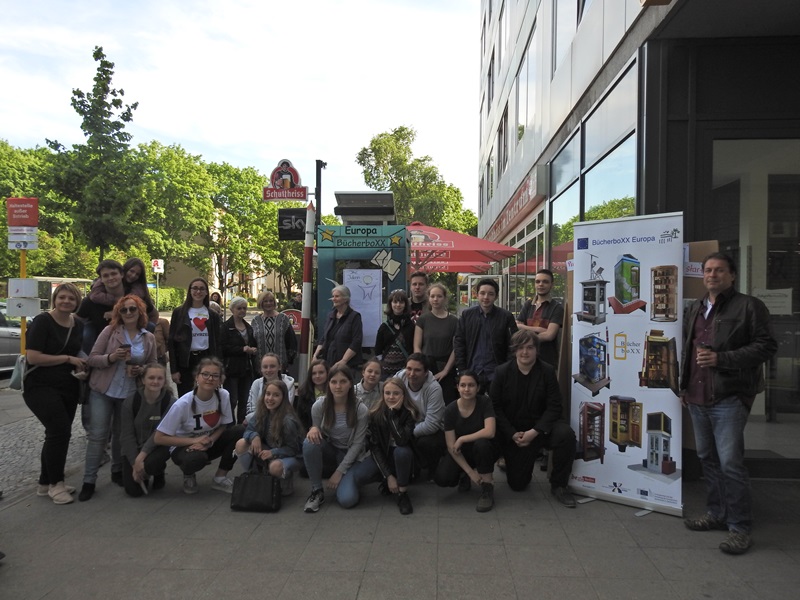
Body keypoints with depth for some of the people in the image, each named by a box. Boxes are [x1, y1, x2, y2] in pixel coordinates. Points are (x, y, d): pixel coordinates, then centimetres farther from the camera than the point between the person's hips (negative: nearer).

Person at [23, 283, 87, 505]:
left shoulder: (78, 324, 7)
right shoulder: (42, 321, -13)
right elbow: (32, 357, -20)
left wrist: (81, 364, 4)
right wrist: (67, 359, -18)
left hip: (68, 387, 7)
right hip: (41, 386, -7)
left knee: (58, 433, 12)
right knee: (60, 430, -17)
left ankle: (46, 483, 26)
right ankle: (55, 482, 0)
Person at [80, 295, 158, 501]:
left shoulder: (149, 338, 2)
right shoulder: (109, 331, -4)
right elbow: (92, 358, -6)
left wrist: (140, 370, -13)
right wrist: (111, 357, -25)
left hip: (130, 394, 2)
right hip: (102, 391, -2)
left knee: (122, 434, 12)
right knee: (98, 435, -3)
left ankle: (117, 471, 30)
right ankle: (89, 480, 6)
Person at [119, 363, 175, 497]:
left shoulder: (170, 402, -15)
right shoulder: (131, 401, -11)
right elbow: (126, 435, -9)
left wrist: (141, 457, -27)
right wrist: (134, 464, -15)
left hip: (157, 446, -2)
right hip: (133, 448, 2)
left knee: (150, 463, -35)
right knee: (134, 490, -10)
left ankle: (159, 473, 4)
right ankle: (144, 475, 26)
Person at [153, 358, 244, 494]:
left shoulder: (223, 396, -16)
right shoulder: (183, 404, -25)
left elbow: (223, 426, -2)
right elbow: (159, 438, -20)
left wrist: (210, 440, -23)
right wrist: (194, 440, -26)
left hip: (210, 442, 4)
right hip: (184, 446, -4)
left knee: (240, 431, -22)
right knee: (197, 458, -38)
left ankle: (220, 478, -4)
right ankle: (189, 475, 1)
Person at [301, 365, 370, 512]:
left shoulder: (360, 409, -19)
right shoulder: (319, 406, -14)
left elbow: (357, 444, -14)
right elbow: (316, 432, -2)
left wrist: (339, 471, -17)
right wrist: (313, 429, -28)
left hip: (350, 456, -2)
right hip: (329, 451, 3)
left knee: (347, 500, -26)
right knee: (310, 442, -32)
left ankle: (349, 478, 11)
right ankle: (317, 491, -13)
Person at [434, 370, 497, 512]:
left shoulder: (485, 402, -16)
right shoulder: (450, 410, -13)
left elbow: (489, 432, -30)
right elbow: (451, 446, -14)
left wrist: (462, 439, -23)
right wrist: (470, 472, -20)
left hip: (483, 451, -1)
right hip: (460, 453, 2)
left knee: (481, 443, -37)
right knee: (442, 478, -25)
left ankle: (487, 489, -15)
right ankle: (464, 475, 12)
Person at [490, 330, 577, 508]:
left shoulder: (547, 371, -6)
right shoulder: (502, 371, -6)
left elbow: (554, 406, -10)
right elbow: (495, 406, -6)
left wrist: (535, 432, -22)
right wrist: (512, 434, -15)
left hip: (540, 427, 0)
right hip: (513, 432, 0)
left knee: (566, 434, -32)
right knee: (517, 484, -1)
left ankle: (558, 486, -11)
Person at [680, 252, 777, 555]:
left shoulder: (749, 306, -5)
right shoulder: (695, 309, 16)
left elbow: (766, 346, -11)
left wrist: (720, 358, -20)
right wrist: (684, 385, 19)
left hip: (729, 397, -7)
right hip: (697, 397, 7)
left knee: (730, 462, -9)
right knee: (707, 458, 14)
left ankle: (740, 527, 4)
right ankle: (716, 513, 28)